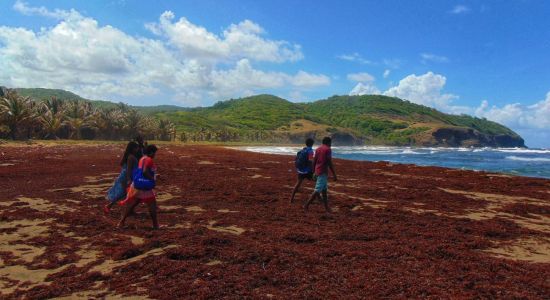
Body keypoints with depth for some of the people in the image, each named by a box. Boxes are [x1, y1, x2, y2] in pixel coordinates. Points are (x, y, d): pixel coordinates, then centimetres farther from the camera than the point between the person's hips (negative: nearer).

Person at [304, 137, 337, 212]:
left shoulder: (318, 149, 14)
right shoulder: (328, 149, -9)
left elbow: (314, 162, 13)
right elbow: (330, 163, -14)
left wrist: (314, 173, 20)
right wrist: (334, 175, -11)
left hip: (318, 171, 9)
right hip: (323, 172, -9)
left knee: (324, 190, 14)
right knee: (317, 190, -8)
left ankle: (327, 208, 17)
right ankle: (306, 205, -11)